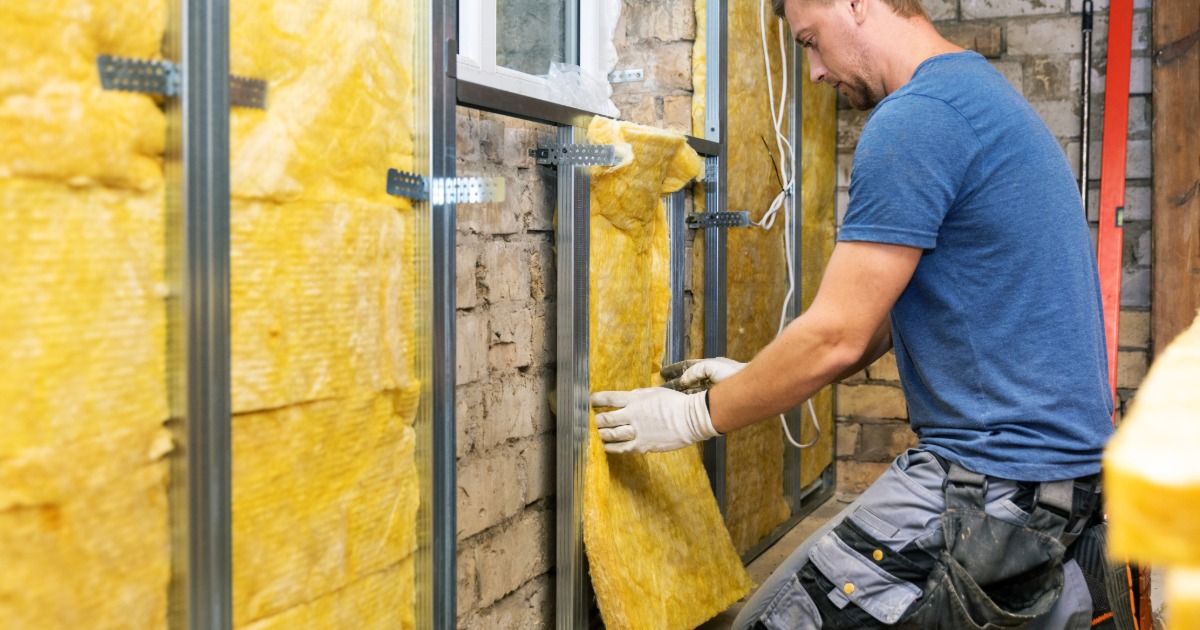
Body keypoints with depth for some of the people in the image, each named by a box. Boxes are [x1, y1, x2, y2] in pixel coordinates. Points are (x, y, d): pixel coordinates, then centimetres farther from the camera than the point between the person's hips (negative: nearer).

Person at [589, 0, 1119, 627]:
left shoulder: (915, 117, -16)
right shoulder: (980, 90, 15)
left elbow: (836, 337, -17)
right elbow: (888, 317, 17)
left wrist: (692, 416, -5)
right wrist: (754, 382, 16)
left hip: (999, 476, -10)